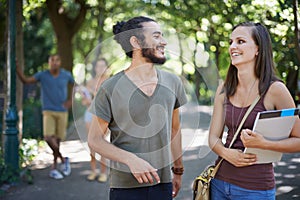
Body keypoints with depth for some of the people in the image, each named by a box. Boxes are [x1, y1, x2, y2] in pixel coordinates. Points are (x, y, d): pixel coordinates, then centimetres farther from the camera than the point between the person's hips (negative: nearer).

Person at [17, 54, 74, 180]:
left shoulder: (66, 75, -1)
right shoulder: (42, 75, -4)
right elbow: (25, 80, -12)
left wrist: (71, 101, 1)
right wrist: (16, 67, -26)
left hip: (62, 112, 1)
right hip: (48, 112, -1)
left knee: (57, 140, 3)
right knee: (48, 137, -17)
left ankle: (54, 167, 19)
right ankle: (63, 159, 4)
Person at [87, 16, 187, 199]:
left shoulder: (173, 82, 3)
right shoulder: (111, 88, -9)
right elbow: (95, 140, -6)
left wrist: (178, 171, 18)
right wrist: (131, 160, -18)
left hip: (163, 184, 3)